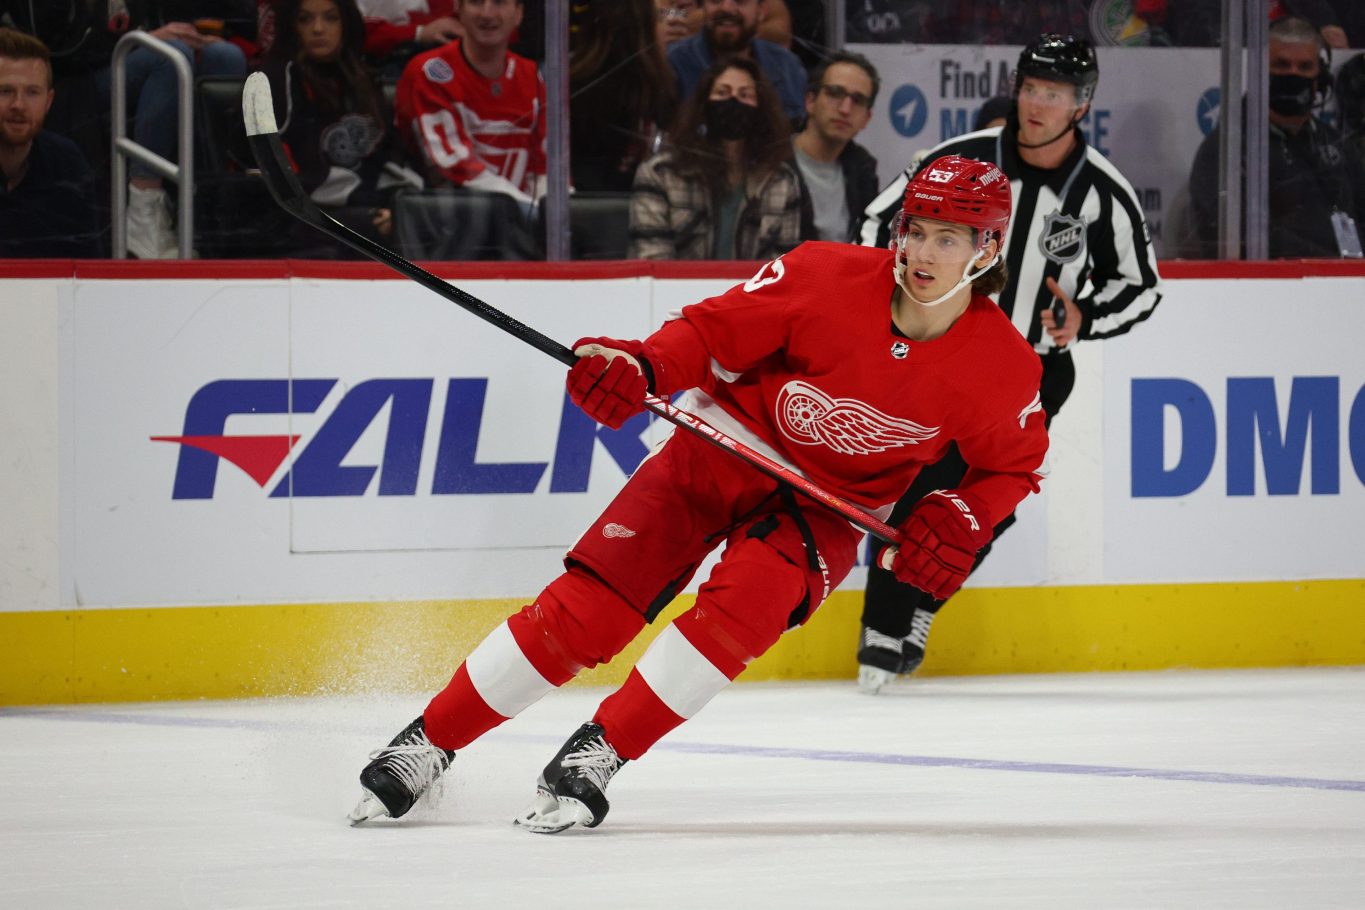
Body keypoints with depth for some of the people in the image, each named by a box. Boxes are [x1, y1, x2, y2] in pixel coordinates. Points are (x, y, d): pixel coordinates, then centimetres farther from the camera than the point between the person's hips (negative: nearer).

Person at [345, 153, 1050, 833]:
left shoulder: (1000, 366, -13)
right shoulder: (829, 278, -18)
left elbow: (1016, 466, 5)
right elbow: (716, 331, -10)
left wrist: (954, 525, -12)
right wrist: (639, 367, -28)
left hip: (826, 506, 1)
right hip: (721, 450, -1)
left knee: (747, 600, -31)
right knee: (587, 607, -10)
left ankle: (596, 754, -20)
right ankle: (429, 741, 3)